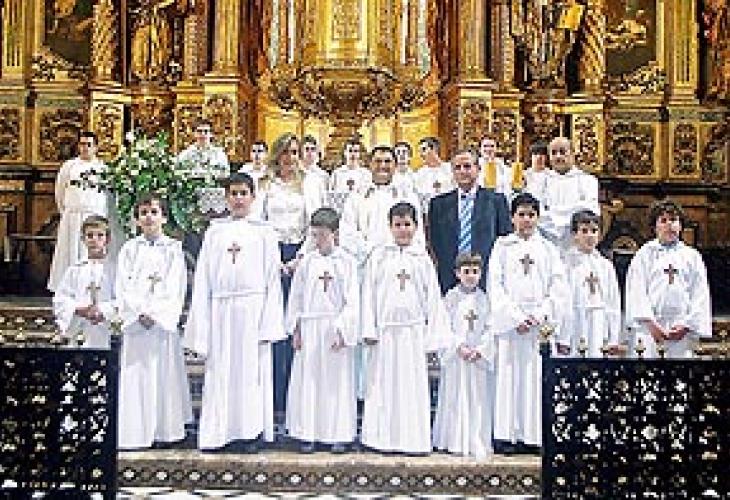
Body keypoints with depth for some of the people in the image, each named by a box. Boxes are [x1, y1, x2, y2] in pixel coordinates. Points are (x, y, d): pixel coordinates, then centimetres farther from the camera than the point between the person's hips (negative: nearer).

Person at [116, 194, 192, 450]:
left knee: (164, 374, 1)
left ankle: (165, 429, 9)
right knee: (135, 376, -1)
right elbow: (123, 287, 2)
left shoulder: (173, 249, 6)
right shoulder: (129, 249, 9)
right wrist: (139, 313, -11)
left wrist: (155, 314, -12)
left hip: (164, 321, -1)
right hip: (134, 320, 1)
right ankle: (136, 431, 5)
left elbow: (174, 288, -2)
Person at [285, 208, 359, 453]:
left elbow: (352, 301, -4)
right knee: (308, 380, 4)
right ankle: (308, 434, 14)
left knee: (337, 382, 2)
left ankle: (338, 435, 12)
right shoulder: (307, 262, 6)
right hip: (310, 328, 2)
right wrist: (296, 329, 5)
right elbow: (296, 297, 10)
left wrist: (342, 330, -11)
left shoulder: (346, 262, -1)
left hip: (336, 329, -2)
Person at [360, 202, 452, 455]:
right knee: (384, 384, 2)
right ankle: (384, 438, 10)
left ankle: (413, 439, 10)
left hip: (413, 329, 0)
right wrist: (369, 329, -4)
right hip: (385, 328, 0)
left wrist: (433, 335, 3)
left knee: (413, 385, 3)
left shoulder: (422, 258, 7)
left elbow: (432, 297, 7)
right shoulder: (379, 256, 5)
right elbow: (369, 293, 3)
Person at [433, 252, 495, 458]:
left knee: (479, 400, 3)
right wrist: (459, 347, -14)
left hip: (480, 355, 2)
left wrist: (480, 349, -10)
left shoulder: (483, 298, 7)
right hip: (456, 355, -2)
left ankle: (477, 443, 10)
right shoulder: (451, 297, 1)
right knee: (456, 400, 1)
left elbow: (489, 328, 4)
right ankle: (456, 442, 9)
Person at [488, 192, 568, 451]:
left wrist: (542, 315, -10)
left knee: (537, 376, -1)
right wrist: (516, 318, -11)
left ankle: (534, 434, 4)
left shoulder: (548, 249, 13)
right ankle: (507, 434, 0)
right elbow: (495, 286, -1)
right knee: (509, 375, -4)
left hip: (542, 323, 1)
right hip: (510, 321, -1)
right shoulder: (502, 246, 8)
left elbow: (559, 287, 5)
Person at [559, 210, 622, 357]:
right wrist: (562, 339, -11)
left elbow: (614, 302, 13)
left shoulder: (606, 265, 13)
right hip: (574, 325, -4)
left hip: (599, 328, 4)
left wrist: (613, 339, 9)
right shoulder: (568, 263, -1)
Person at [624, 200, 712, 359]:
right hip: (650, 328, -1)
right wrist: (650, 323, -12)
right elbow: (637, 292, -1)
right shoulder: (645, 254, 9)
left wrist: (687, 325, -4)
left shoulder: (692, 256, 14)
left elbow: (700, 296, 9)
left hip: (683, 331, 1)